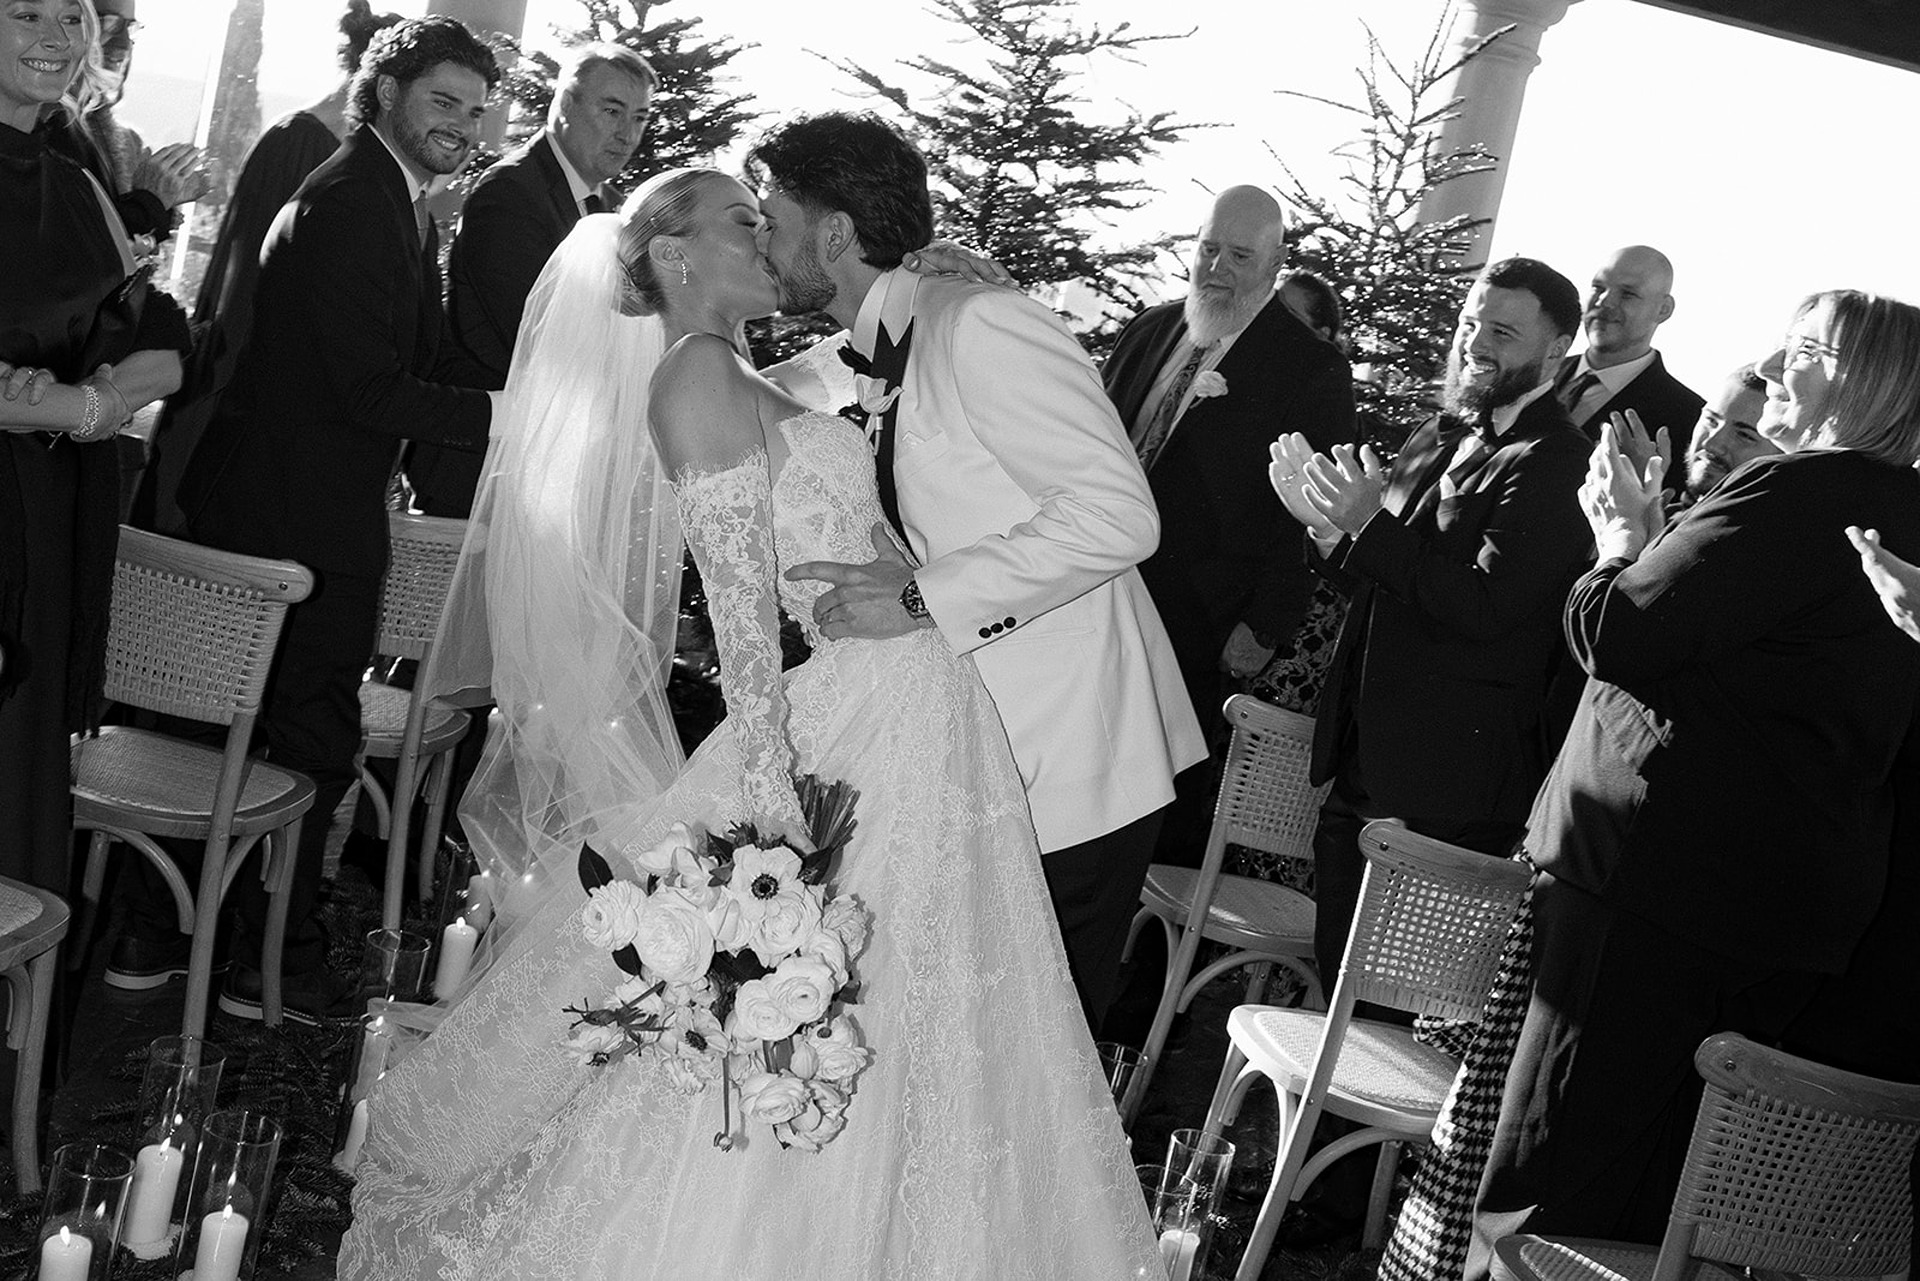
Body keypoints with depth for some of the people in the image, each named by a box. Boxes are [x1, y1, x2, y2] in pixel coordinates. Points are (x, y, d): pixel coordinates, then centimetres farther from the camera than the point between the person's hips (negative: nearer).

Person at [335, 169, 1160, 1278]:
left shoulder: (747, 386, 19)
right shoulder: (698, 371, -9)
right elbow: (741, 605, -18)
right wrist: (773, 782, -23)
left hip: (928, 731, 9)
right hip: (861, 727, -9)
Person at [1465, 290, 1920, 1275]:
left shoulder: (1803, 491, -13)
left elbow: (1620, 635, -16)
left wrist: (1622, 534, 2)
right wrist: (1651, 534, 14)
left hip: (1661, 874, -9)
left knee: (1549, 1190, -2)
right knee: (1654, 1192, 14)